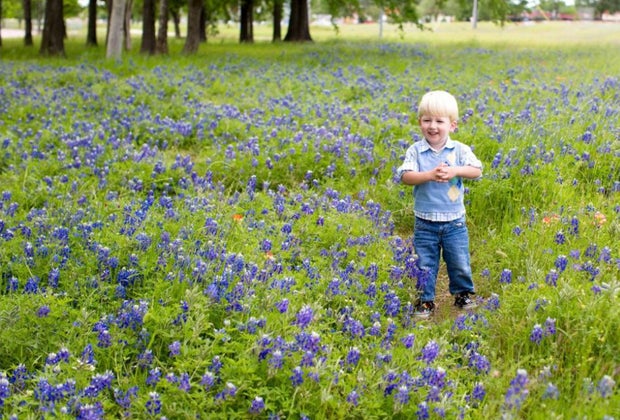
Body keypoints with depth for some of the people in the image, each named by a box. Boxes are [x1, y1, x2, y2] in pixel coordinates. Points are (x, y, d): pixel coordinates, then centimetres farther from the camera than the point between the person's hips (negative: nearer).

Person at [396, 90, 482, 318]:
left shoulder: (460, 150, -4)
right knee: (425, 265, 9)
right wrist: (429, 175, -31)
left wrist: (455, 170, -29)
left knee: (460, 263, 12)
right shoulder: (415, 151, -6)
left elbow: (477, 170, -13)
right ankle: (425, 300, 24)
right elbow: (405, 176, -17)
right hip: (425, 223, 0)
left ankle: (463, 293, 35)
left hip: (454, 222, 1)